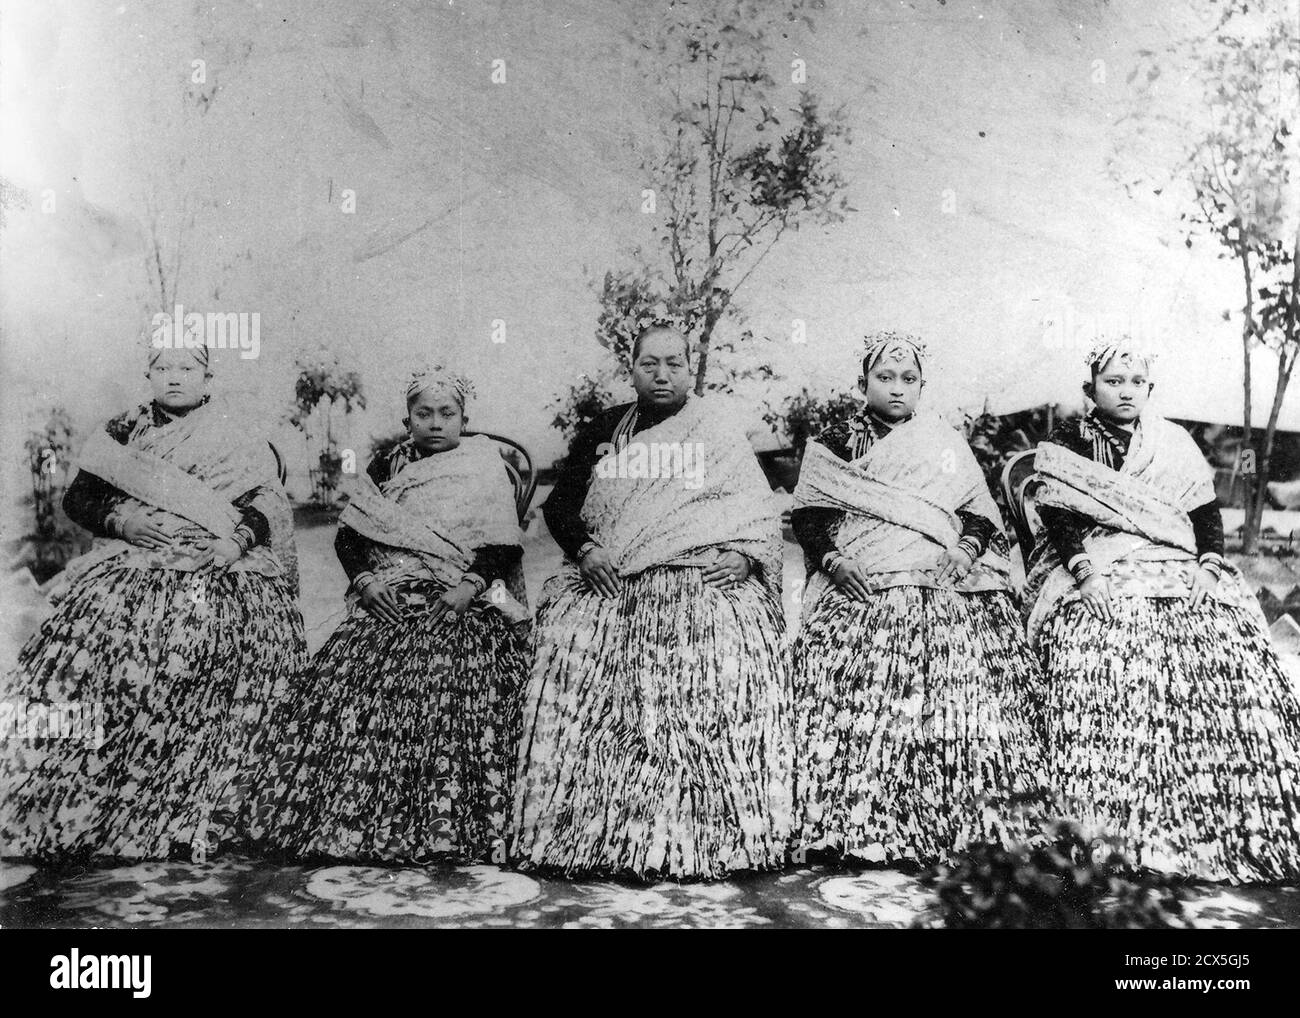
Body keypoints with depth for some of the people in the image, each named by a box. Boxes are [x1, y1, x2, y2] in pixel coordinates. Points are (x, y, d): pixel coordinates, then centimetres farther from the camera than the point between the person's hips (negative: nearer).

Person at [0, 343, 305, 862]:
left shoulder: (238, 438, 13)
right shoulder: (124, 432, 17)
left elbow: (268, 505, 4)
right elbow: (77, 498, 12)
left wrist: (236, 541, -14)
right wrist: (125, 521, -6)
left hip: (220, 570, -2)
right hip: (133, 565, 2)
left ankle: (203, 818, -13)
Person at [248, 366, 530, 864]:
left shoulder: (487, 471, 9)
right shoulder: (385, 468, 18)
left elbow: (504, 547, 1)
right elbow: (348, 537, 12)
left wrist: (468, 587, -14)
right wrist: (365, 580, -6)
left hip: (461, 604, -3)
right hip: (386, 598, 3)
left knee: (449, 690, -25)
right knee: (351, 681, -18)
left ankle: (445, 829, -20)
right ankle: (348, 819, -11)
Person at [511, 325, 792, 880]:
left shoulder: (718, 432, 16)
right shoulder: (603, 430, 21)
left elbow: (761, 512, 10)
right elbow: (559, 502, 15)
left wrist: (747, 555, -9)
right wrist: (585, 548, -3)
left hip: (704, 574, -2)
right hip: (608, 579, 2)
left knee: (728, 650, -26)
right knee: (572, 639, -22)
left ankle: (715, 835, -19)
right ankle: (591, 831, -17)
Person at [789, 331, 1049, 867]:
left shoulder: (947, 442, 22)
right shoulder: (831, 445, 17)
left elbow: (980, 514, 16)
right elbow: (808, 518, 8)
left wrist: (966, 548, -4)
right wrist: (833, 558, -9)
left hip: (943, 582, 2)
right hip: (858, 587, -1)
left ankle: (954, 822, -14)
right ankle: (858, 826, -17)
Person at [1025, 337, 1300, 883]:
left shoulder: (1175, 442, 21)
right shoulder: (1063, 445, 11)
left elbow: (1207, 510, 14)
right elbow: (1057, 517, 0)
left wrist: (1210, 561, -3)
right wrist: (1081, 562, -16)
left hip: (1182, 569, 3)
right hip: (1099, 573, -3)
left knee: (1231, 646, -21)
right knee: (1106, 650, -29)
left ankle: (1237, 821, -17)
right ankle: (1116, 832, -28)